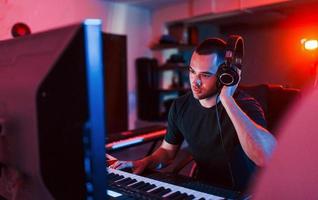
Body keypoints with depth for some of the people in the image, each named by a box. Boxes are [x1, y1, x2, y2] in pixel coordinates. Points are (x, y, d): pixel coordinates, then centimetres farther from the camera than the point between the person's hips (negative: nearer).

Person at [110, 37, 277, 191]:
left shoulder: (244, 106, -19)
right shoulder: (181, 106, -4)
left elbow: (268, 158, -36)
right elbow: (167, 151, 10)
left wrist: (227, 100, -34)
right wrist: (146, 162, -11)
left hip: (241, 194, -4)